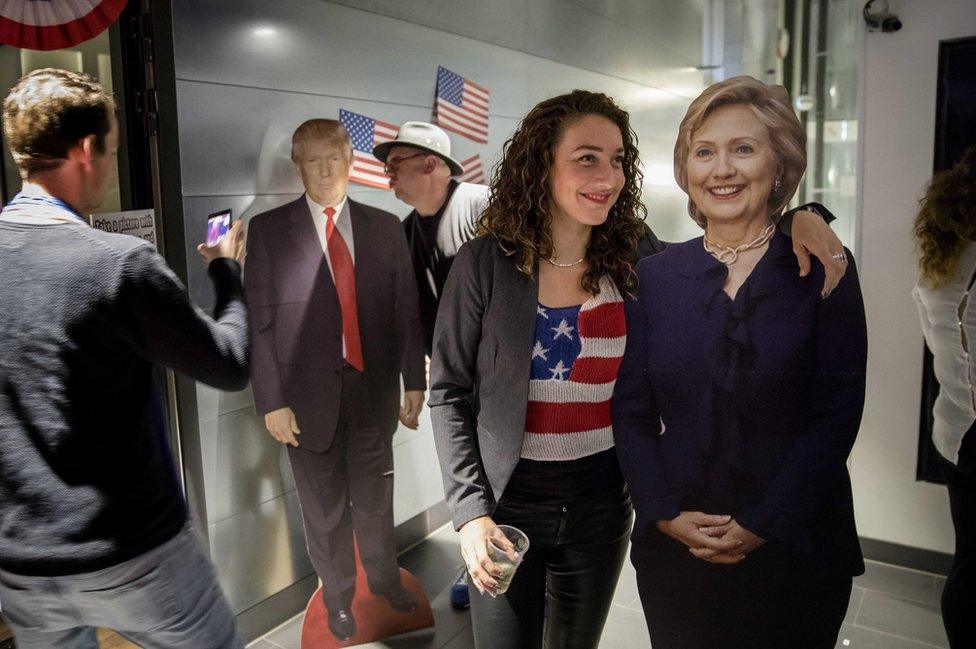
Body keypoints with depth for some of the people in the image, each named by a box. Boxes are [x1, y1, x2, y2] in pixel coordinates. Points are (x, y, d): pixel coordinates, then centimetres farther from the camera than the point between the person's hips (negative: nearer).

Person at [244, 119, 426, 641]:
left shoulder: (385, 227, 4)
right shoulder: (268, 229, -3)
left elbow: (406, 310, 5)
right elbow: (258, 322, -5)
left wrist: (414, 382, 2)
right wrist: (271, 401, -9)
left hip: (374, 390, 2)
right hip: (308, 396, -1)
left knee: (375, 500, 17)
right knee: (324, 510, 13)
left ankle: (385, 578, 44)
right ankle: (338, 598, 37)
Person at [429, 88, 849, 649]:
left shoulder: (635, 255, -4)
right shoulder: (487, 262, -12)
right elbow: (449, 392, -7)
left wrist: (795, 221, -13)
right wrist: (471, 513, -13)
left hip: (602, 500, 3)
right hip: (509, 500, -2)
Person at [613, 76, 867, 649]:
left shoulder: (822, 269, -4)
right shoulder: (656, 275, 1)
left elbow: (835, 414, -9)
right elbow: (631, 412, 1)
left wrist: (762, 526, -14)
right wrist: (666, 515, -10)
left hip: (796, 551, -1)